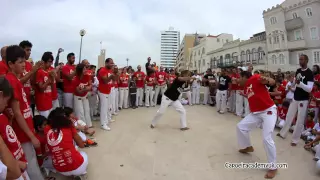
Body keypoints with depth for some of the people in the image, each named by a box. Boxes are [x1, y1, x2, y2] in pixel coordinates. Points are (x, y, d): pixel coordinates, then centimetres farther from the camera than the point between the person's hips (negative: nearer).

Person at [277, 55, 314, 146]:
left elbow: (309, 89, -21)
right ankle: (283, 133, 28)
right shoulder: (298, 71, 6)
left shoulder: (310, 73, -14)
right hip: (295, 98, 6)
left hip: (303, 100, -6)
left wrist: (299, 83, -33)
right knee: (289, 116, 14)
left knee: (300, 120, 2)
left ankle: (295, 139, 13)